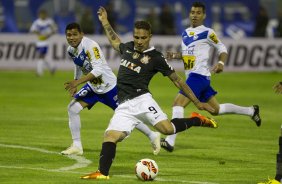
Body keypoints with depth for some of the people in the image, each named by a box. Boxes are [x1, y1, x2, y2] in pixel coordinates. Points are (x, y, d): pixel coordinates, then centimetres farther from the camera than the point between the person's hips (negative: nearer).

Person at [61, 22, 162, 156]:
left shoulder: (90, 46, -28)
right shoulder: (71, 50, -3)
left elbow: (98, 70, -35)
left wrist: (78, 81, -40)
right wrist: (74, 85, 13)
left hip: (109, 86, -7)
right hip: (92, 87, 7)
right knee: (72, 108, -8)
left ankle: (153, 136, 26)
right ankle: (76, 146, 2)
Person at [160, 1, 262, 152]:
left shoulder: (207, 33, -5)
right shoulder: (185, 33, 16)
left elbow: (222, 49, 1)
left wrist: (221, 63, -16)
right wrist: (174, 55, 7)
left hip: (199, 75, -9)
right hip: (191, 76, 9)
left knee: (178, 103, -19)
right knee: (216, 109, 16)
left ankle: (170, 141, -23)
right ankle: (251, 111, 32)